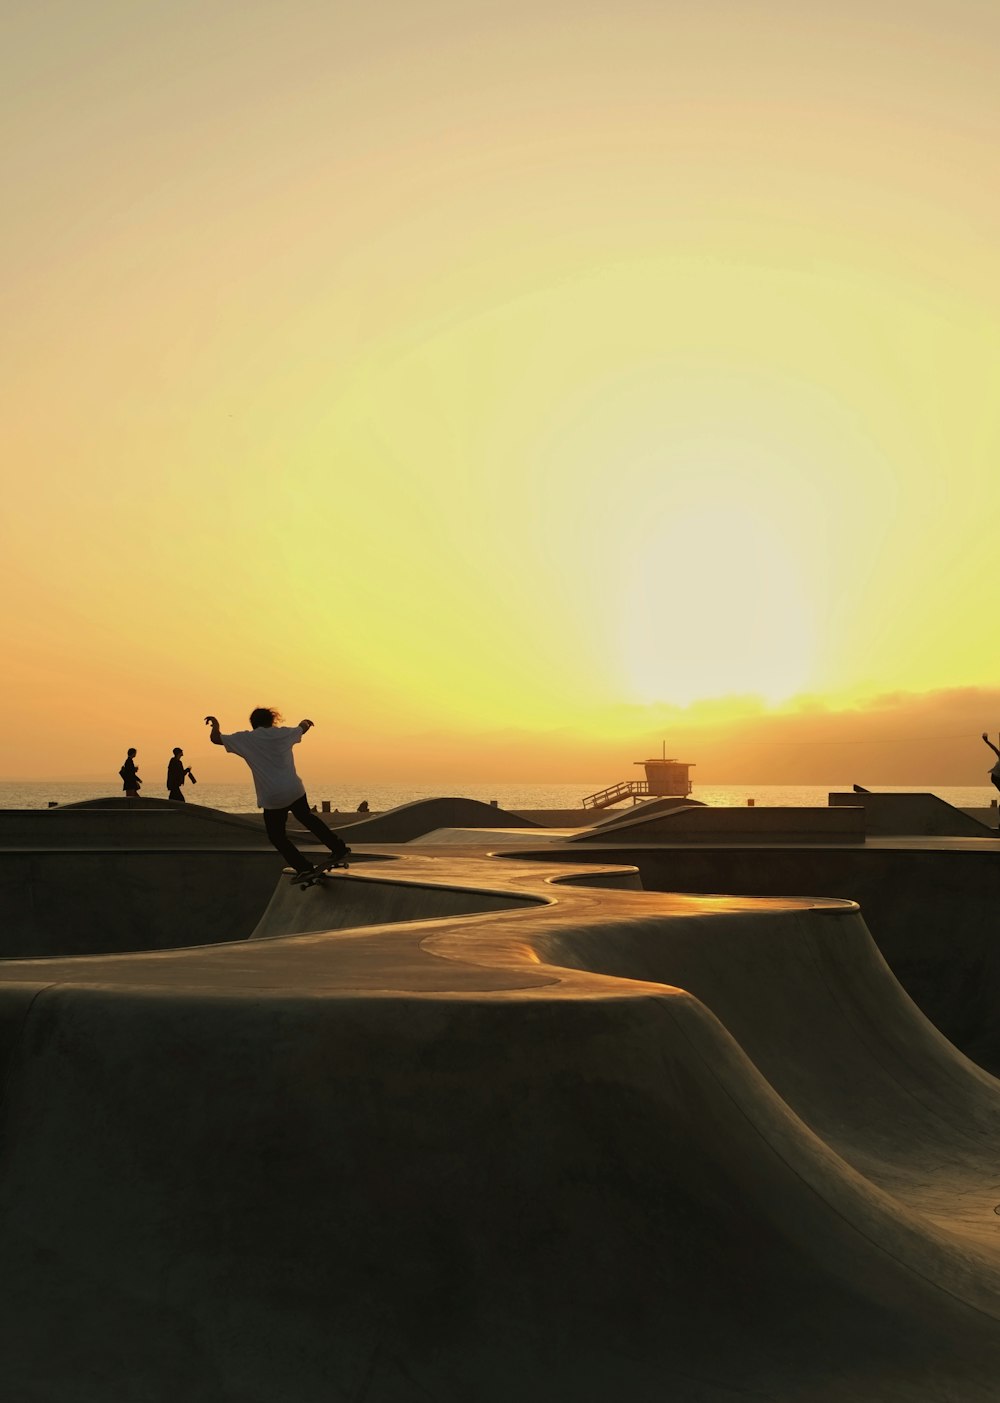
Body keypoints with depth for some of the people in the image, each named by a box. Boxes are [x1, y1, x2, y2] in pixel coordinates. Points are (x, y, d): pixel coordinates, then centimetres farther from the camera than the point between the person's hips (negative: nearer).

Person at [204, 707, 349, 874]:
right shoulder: (283, 733, 6)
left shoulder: (245, 739, -3)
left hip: (272, 798, -4)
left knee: (276, 836, 14)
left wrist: (215, 724, 24)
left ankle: (305, 869, 11)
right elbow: (302, 728, 27)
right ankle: (339, 848, 29)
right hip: (295, 790, 4)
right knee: (307, 817, 28)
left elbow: (215, 738, 2)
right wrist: (305, 722, 51)